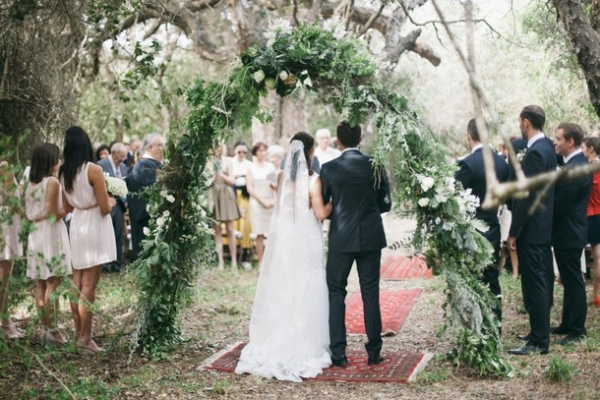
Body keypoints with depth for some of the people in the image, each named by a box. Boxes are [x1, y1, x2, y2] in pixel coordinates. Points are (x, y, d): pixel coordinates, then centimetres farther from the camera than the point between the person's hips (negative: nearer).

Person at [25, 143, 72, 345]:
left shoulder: (31, 184, 10)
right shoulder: (52, 182, -12)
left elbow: (28, 213, 12)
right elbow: (55, 214, -16)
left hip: (35, 235, 7)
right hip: (51, 235, -7)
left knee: (40, 284, 9)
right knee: (52, 284, -5)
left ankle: (44, 327, 13)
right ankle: (52, 330, -6)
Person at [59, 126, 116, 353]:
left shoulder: (63, 172, 4)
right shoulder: (93, 170, -16)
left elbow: (67, 208, 13)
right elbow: (104, 208, -16)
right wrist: (111, 202, 5)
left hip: (76, 227, 7)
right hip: (94, 227, -7)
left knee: (77, 283, 13)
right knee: (89, 285, -4)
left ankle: (78, 333, 19)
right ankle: (85, 337, -1)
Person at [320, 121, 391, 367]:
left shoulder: (329, 168, -7)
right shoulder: (375, 165, -3)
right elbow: (385, 203, 2)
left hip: (341, 238, -2)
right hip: (371, 237, 2)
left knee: (336, 293, 7)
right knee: (370, 293, 9)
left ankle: (338, 353, 4)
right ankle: (374, 352, 12)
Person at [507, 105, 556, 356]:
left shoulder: (535, 153, -19)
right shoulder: (547, 146, 11)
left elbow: (527, 196, -21)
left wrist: (513, 232, -17)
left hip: (531, 230, -10)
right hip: (544, 229, 10)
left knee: (534, 285, -5)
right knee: (542, 282, 17)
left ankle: (539, 342, 0)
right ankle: (540, 332, 28)